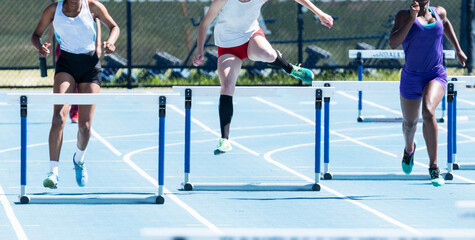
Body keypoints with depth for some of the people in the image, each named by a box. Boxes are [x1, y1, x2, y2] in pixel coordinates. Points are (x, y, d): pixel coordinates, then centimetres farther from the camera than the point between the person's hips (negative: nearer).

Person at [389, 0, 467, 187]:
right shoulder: (404, 16, -6)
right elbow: (393, 43, -21)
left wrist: (458, 50, 28)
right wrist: (412, 18, -26)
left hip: (436, 75, 0)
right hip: (411, 77, 0)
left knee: (428, 111, -29)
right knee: (409, 122, 17)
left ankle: (434, 167, -24)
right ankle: (409, 148, 56)